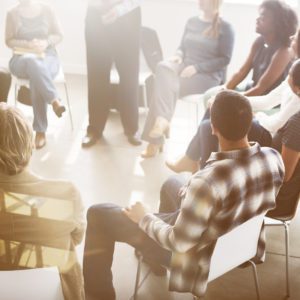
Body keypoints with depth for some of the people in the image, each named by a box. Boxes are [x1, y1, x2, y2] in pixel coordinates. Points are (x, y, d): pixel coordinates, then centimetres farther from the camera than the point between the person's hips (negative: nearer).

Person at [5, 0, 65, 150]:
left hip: (47, 56, 0)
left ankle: (40, 131, -35)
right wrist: (28, 44, -14)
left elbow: (58, 35, 8)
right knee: (32, 61, -40)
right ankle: (54, 100, -43)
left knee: (36, 78, -35)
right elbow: (9, 40, 3)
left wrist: (46, 42, -13)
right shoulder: (12, 13, 4)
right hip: (22, 58, 0)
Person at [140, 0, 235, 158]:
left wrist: (196, 68, -17)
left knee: (165, 85, -27)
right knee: (163, 68, -28)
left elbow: (224, 59, -7)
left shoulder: (225, 28, -2)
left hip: (208, 76, -5)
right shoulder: (191, 22, 16)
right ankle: (161, 120, -31)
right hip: (184, 68, 5)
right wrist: (178, 55, -4)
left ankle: (155, 140, -26)